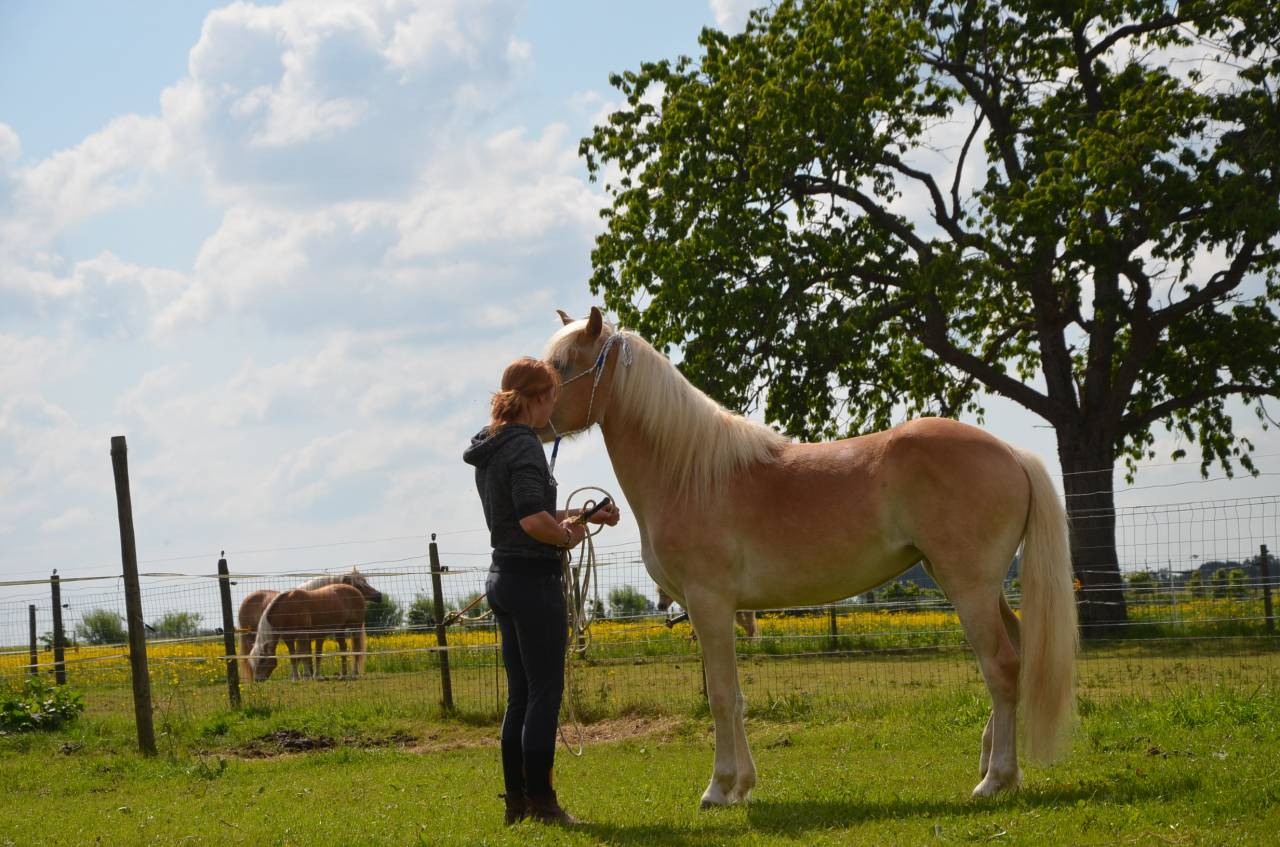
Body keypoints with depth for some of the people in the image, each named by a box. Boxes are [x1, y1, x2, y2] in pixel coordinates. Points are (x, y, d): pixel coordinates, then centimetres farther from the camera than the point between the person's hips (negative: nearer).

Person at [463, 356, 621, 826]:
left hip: (504, 576, 9)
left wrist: (583, 515, 19)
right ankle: (541, 801, 0)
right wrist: (568, 537, -11)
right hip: (534, 579, -9)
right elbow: (533, 520, -29)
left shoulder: (490, 448, 13)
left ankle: (517, 801, 17)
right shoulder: (524, 446, -17)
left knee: (521, 695, 14)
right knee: (545, 694, -3)